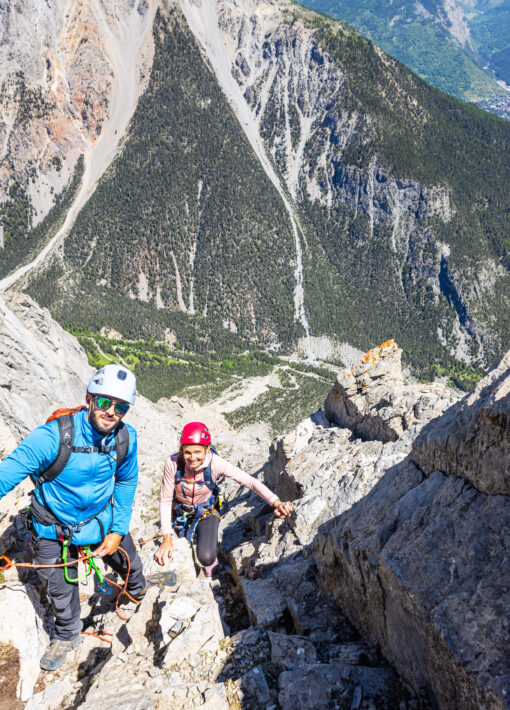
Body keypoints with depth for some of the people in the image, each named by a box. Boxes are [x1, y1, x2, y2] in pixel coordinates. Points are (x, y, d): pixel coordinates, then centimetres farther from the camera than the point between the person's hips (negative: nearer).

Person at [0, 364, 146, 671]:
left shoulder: (127, 437, -18)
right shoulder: (54, 435, -33)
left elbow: (126, 482, -2)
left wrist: (118, 530, -4)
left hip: (101, 518, 3)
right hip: (54, 528, -3)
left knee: (130, 563, 21)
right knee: (60, 588, 12)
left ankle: (138, 592, 58)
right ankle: (68, 635, 45)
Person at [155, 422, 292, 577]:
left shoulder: (215, 463, -30)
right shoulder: (173, 463, -28)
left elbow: (250, 481, -29)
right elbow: (165, 500, -18)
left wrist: (276, 503, -43)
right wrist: (167, 539, -21)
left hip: (206, 512, -1)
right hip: (180, 511, 1)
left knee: (206, 558, -20)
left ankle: (211, 561, 15)